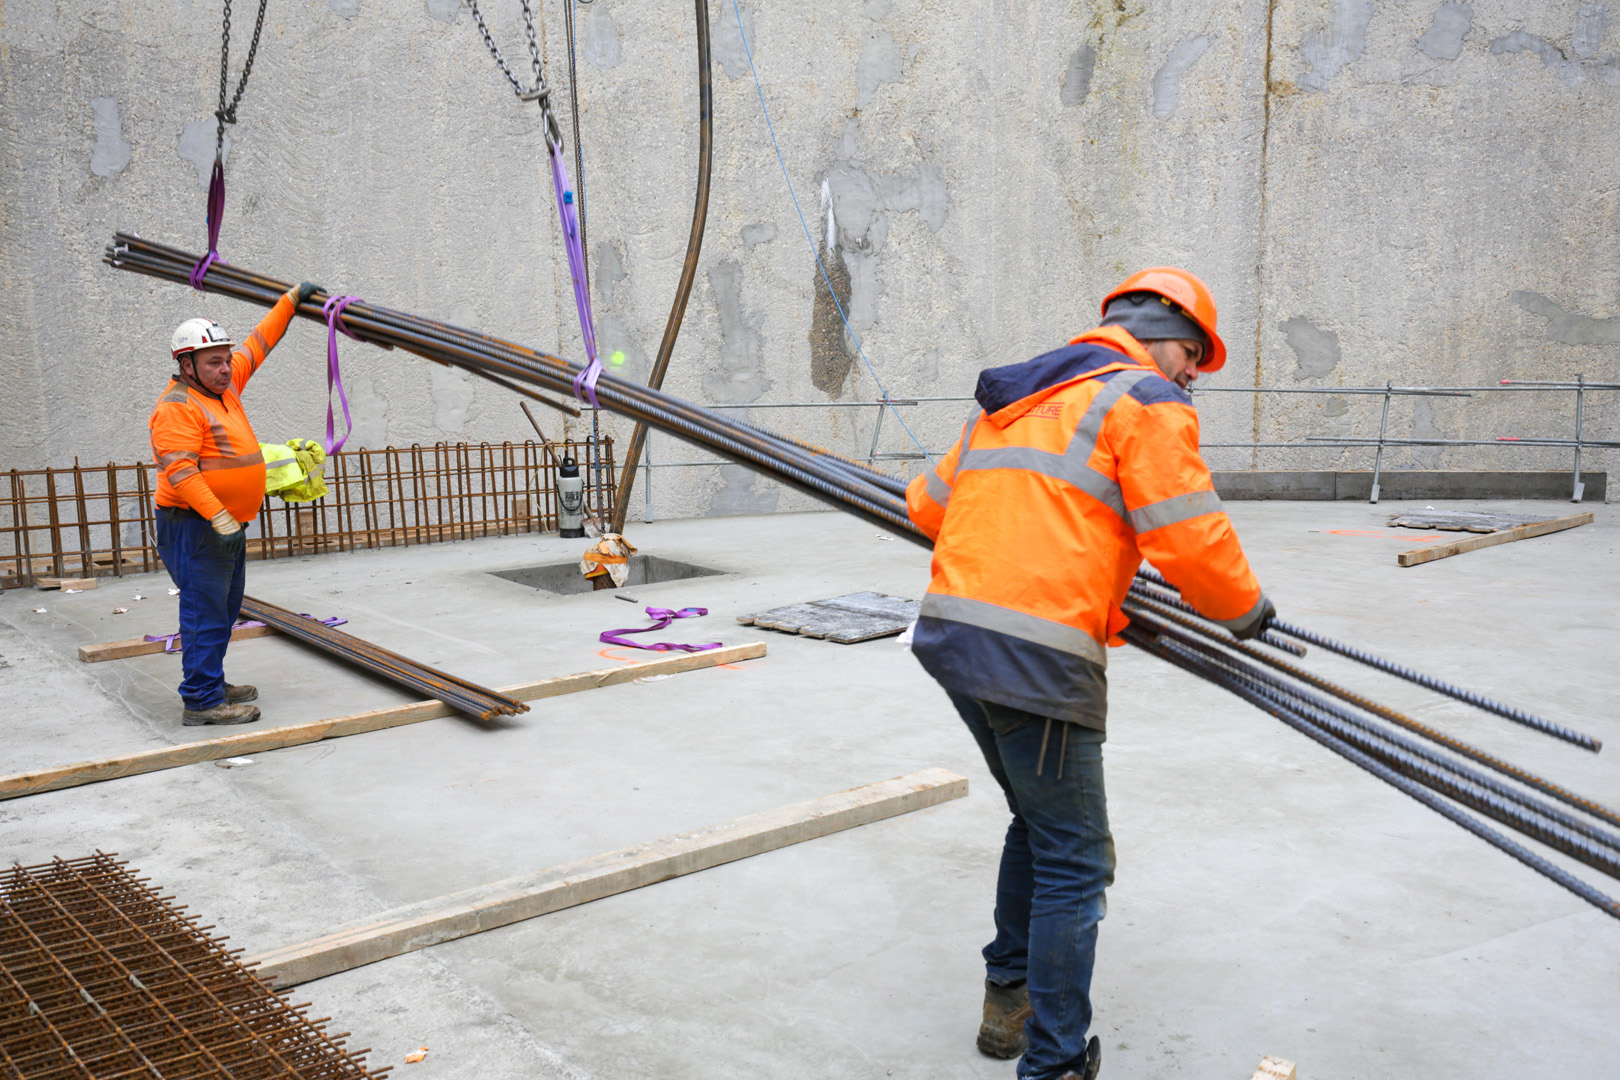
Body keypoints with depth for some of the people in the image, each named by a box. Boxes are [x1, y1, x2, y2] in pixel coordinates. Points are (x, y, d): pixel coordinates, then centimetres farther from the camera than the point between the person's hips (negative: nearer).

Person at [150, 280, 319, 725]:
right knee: (205, 613, -9)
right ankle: (201, 701, -6)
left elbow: (257, 345, 25)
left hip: (228, 524, 10)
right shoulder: (177, 407, -14)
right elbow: (179, 470, -24)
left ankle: (212, 685, 26)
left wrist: (289, 302, 29)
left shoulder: (224, 387, 13)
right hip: (195, 526, -10)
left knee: (224, 611, 15)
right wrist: (219, 517, -30)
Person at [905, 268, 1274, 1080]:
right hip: (1036, 656, -9)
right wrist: (1246, 609, 11)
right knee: (1074, 863, 4)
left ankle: (1007, 1004, 37)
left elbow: (928, 503, 26)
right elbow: (1191, 542, -8)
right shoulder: (1146, 402, 0)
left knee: (1038, 823, 26)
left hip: (949, 633, 9)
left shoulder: (1012, 398, 24)